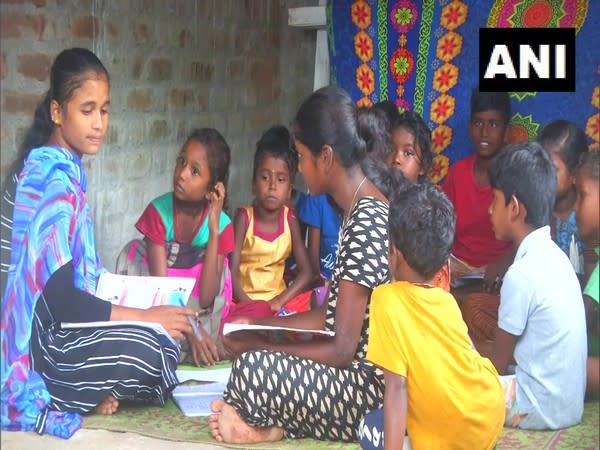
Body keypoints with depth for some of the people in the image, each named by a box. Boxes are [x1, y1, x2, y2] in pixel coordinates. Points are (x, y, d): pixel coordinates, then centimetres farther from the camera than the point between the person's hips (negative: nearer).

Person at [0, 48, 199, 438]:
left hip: (50, 331, 10)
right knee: (157, 349, -28)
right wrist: (145, 316, -20)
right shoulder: (54, 178, -18)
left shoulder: (62, 169, 11)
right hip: (38, 346, -10)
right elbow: (59, 299, -24)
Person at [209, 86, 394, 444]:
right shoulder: (367, 211, 10)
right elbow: (335, 315, 16)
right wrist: (259, 325, 14)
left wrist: (258, 346, -11)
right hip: (360, 374, 11)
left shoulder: (365, 222, -20)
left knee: (252, 370, -25)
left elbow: (341, 350, -20)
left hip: (372, 390, -11)